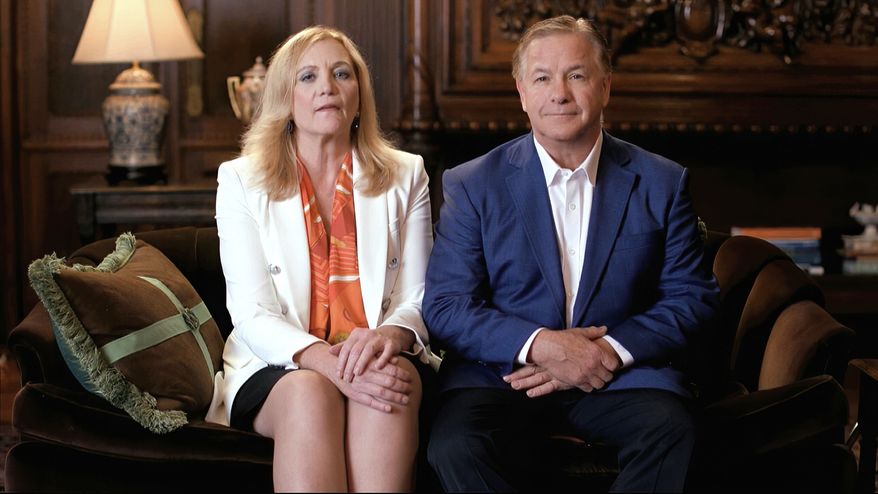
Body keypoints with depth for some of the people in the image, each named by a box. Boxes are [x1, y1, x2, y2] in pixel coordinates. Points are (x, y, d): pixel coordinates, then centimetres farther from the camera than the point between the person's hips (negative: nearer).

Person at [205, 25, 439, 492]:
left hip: (377, 362, 1)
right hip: (276, 370, -1)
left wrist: (390, 335, -22)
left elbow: (417, 298, 4)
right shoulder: (241, 180, 4)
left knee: (396, 374, -34)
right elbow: (251, 314, -6)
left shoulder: (404, 176, 10)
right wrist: (328, 362, -26)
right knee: (311, 392, -35)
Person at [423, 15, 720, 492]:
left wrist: (611, 351, -12)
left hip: (619, 372, 1)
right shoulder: (473, 185, 5)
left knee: (670, 430, -31)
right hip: (501, 373, -1)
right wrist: (539, 345, -17)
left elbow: (692, 297, 5)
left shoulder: (662, 183, 8)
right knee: (454, 447, -31)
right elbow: (444, 307, -1)